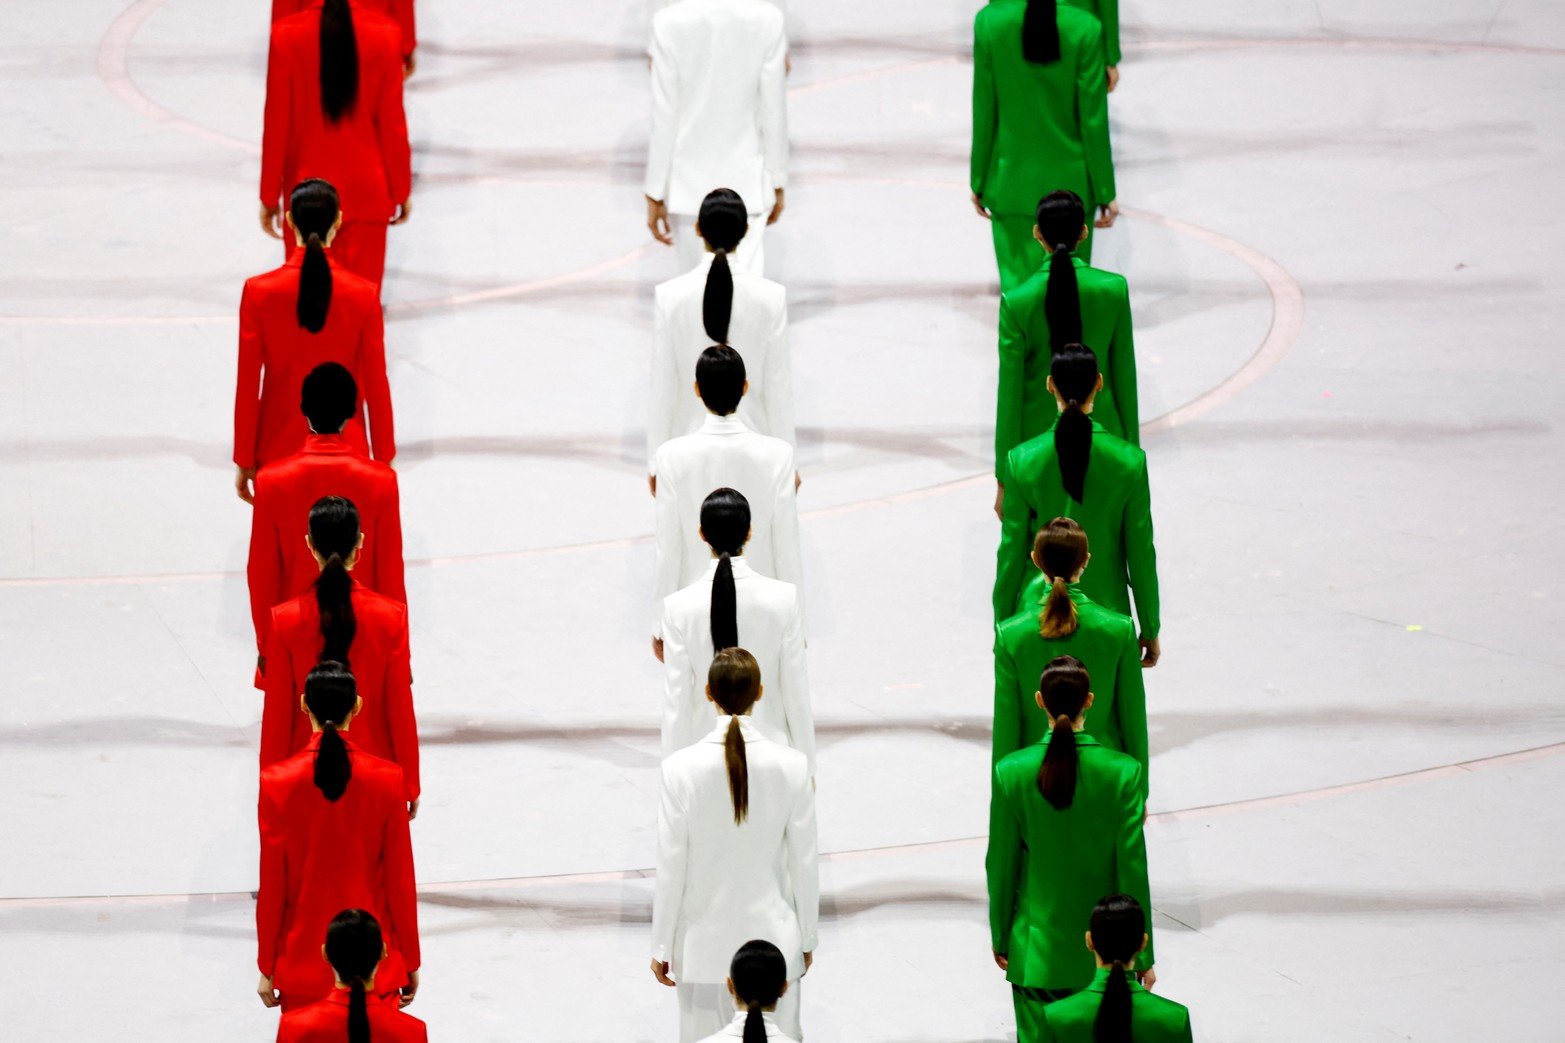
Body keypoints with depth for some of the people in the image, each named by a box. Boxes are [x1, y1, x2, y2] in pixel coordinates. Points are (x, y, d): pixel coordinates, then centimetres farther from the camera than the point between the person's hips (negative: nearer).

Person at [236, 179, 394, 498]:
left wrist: (244, 461, 4)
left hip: (278, 450, 0)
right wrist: (383, 461, 9)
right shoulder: (364, 296, -9)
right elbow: (376, 387, -3)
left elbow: (248, 385, -5)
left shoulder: (259, 292, -10)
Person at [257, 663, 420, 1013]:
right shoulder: (387, 780, -9)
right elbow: (401, 881, -4)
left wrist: (267, 968, 5)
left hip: (303, 965, 0)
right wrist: (410, 963, 7)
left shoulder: (278, 783, -11)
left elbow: (272, 886, -6)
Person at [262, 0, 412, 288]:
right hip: (366, 194, 0)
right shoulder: (385, 35, -11)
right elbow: (393, 124, -5)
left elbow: (277, 125, -7)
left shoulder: (287, 36, -13)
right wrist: (400, 192, 8)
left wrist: (269, 197, 3)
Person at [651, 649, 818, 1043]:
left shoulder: (681, 769, -14)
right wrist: (806, 939, 11)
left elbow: (671, 868, -9)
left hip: (703, 944, -1)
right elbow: (804, 864, -3)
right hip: (773, 937, 1)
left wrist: (661, 946, 3)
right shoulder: (792, 766, -11)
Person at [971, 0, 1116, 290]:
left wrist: (979, 182, 7)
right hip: (1070, 184, -1)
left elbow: (984, 113, -5)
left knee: (1017, 285, 9)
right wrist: (1105, 192, 1)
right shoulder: (1085, 29, -16)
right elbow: (1093, 120, -10)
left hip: (1011, 185, 1)